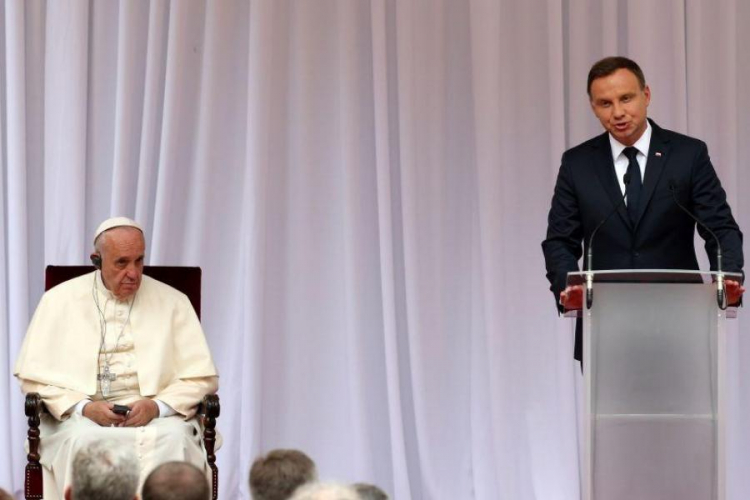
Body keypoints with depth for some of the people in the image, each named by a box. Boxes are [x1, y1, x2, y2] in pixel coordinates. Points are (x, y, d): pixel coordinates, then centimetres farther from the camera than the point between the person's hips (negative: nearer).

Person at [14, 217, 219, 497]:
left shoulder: (172, 302, 11)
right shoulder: (60, 300, 10)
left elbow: (201, 377, 7)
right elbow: (33, 374, 5)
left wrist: (157, 406, -13)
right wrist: (83, 407, -12)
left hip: (156, 417, 0)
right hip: (81, 416, 0)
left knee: (172, 437, -33)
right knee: (82, 440, -35)